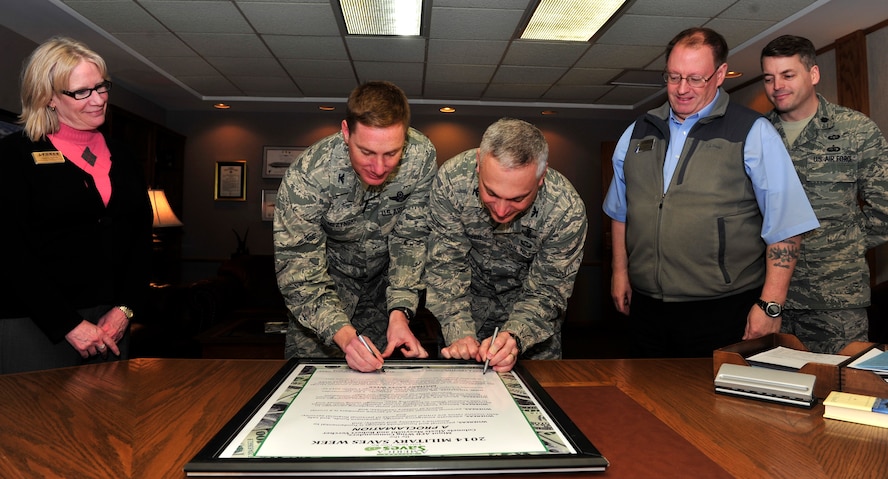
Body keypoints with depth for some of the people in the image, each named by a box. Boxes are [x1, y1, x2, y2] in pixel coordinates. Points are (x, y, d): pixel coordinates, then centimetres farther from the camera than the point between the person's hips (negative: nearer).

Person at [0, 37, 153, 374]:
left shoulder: (122, 159, 12)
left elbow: (141, 240, 8)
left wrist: (125, 309, -4)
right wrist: (70, 325, -14)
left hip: (111, 323, 4)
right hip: (35, 325, -4)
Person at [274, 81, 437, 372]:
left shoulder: (422, 156, -26)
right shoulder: (307, 176, -32)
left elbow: (410, 238, -18)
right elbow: (298, 269, -30)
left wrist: (400, 311, -29)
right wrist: (343, 333, -44)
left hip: (385, 278, 2)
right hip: (329, 274, -1)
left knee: (385, 368, 8)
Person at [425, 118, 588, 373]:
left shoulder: (567, 210, -30)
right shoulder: (452, 179, -28)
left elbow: (546, 292, -21)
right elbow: (446, 265, -22)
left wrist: (515, 337, -39)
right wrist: (459, 333, -34)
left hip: (528, 297, 0)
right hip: (470, 294, 1)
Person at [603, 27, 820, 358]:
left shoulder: (754, 133, -3)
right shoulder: (638, 133, 10)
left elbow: (785, 225, -7)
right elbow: (620, 211, 18)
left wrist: (770, 306, -11)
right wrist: (620, 271, 14)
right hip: (646, 309, 4)